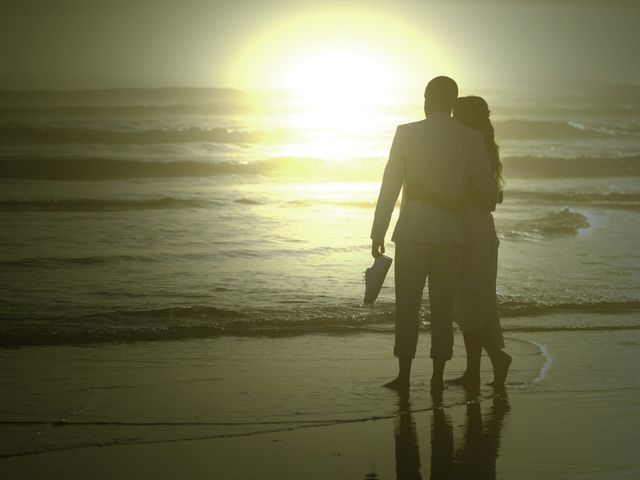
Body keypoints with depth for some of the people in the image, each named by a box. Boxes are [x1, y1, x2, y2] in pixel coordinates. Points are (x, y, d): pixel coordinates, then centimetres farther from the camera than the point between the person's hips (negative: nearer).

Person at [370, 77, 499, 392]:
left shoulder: (406, 133, -4)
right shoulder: (472, 138, 0)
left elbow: (390, 187, -4)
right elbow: (488, 191, 1)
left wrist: (378, 233, 2)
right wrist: (488, 201, 26)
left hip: (412, 234, -2)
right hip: (451, 234, 2)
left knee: (407, 305, 6)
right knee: (443, 306, 7)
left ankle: (404, 376, 6)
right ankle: (438, 376, 7)